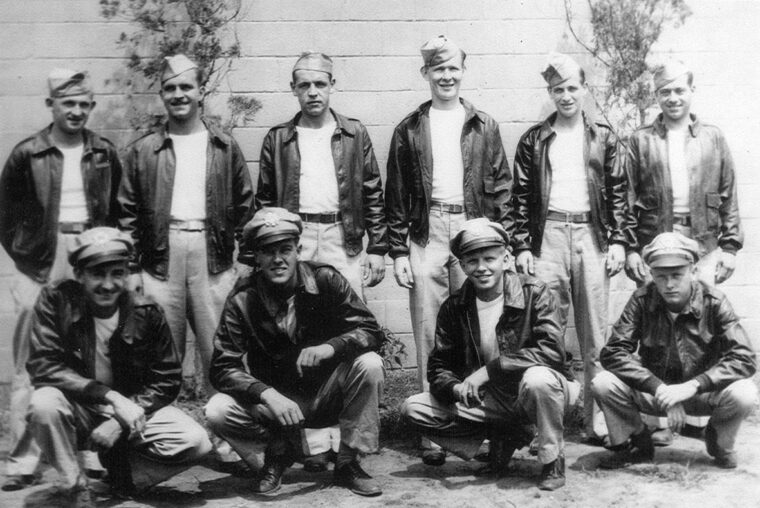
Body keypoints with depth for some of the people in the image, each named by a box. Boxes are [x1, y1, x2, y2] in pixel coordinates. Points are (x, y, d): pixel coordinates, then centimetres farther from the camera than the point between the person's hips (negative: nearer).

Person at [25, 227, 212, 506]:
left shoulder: (146, 313, -9)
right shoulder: (56, 300, -14)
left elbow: (167, 380, -4)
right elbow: (44, 366, -20)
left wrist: (119, 421, -18)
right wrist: (110, 397, -29)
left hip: (130, 409, 1)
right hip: (79, 410, -1)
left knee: (196, 442, -22)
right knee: (44, 403, -35)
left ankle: (121, 469, 6)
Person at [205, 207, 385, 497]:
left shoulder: (324, 280, -10)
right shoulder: (242, 300, -11)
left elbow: (371, 331, -12)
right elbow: (223, 367, -15)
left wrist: (331, 347, -33)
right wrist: (267, 394, -33)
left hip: (328, 395, 0)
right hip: (275, 400, 0)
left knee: (369, 365, -28)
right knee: (218, 412, -26)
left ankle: (348, 462, -9)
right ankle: (281, 448, 5)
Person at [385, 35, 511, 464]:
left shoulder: (484, 126, 10)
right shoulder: (409, 129, 10)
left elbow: (501, 187, 7)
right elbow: (396, 196, 8)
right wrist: (399, 251, 1)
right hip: (427, 234, 0)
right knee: (429, 334, 0)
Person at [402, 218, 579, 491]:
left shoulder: (534, 292, -15)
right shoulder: (454, 307, -4)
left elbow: (551, 350, -27)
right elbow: (439, 366, -1)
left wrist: (489, 369, -31)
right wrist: (457, 388, -25)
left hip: (541, 390, -4)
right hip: (489, 399, 4)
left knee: (537, 378, -40)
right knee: (414, 408, -9)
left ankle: (553, 461, -12)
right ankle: (503, 438, 1)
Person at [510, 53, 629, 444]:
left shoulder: (603, 138, 11)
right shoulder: (534, 140, 9)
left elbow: (617, 193, 9)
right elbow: (521, 196, 6)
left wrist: (618, 240, 0)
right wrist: (521, 246, -2)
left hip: (591, 234, 1)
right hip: (548, 236, 0)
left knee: (595, 337, 3)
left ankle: (597, 422, 10)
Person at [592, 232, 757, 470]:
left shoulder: (714, 302, -15)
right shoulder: (642, 300, -12)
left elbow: (744, 358, -22)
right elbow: (612, 352, -18)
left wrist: (693, 385, -35)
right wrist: (659, 388, -30)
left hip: (705, 394, -1)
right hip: (653, 391, 1)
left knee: (744, 394, -32)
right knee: (603, 383, -25)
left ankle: (720, 444, 5)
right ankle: (638, 443, 5)